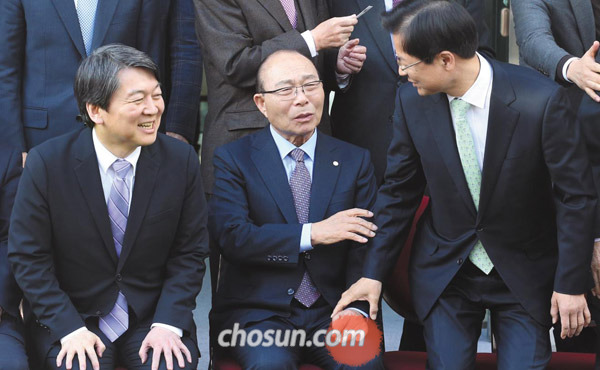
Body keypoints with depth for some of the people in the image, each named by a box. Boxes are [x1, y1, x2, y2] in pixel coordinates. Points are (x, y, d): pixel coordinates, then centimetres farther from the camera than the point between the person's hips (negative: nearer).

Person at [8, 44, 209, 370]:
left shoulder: (181, 160, -5)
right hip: (72, 317, -1)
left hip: (152, 316, 1)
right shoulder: (46, 163, -10)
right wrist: (70, 329, -14)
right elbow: (28, 257, -5)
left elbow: (190, 253, 1)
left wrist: (168, 324, -11)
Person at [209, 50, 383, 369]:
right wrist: (312, 234, -17)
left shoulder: (355, 161, 11)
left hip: (331, 311, 2)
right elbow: (230, 235, -10)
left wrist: (356, 308, -15)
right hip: (258, 313, -2)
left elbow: (364, 248, 3)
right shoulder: (233, 159, 4)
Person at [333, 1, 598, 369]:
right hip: (446, 271, 2)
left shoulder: (542, 100, -21)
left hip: (524, 275, -2)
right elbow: (399, 191, 2)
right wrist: (374, 272, 2)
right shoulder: (412, 101, -10)